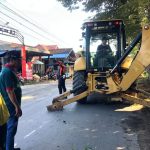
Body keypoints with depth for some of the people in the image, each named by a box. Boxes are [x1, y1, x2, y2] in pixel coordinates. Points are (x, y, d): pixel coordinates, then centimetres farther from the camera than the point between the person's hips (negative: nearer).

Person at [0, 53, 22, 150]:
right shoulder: (8, 72, -22)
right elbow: (10, 91, -25)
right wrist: (17, 107, -23)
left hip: (10, 105, 10)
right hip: (11, 106, -10)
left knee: (9, 128, 19)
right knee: (11, 129, 2)